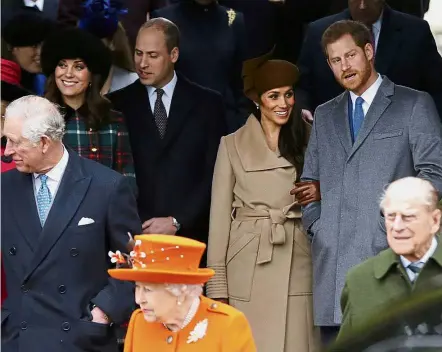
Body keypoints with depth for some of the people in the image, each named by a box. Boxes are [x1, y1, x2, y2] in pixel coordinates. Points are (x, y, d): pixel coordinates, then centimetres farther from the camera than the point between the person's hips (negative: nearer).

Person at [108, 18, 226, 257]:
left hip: (189, 236, 0)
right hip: (135, 237, 0)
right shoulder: (120, 105, 7)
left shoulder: (207, 104, 6)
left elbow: (215, 175, 2)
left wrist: (177, 222, -7)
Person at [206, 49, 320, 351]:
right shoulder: (233, 145, 2)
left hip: (296, 264, 2)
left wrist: (319, 193, -4)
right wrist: (218, 286, -6)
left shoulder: (305, 142, 11)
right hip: (248, 267, -2)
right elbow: (220, 216, -1)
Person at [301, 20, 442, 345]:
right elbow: (309, 179, 25)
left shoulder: (414, 105, 7)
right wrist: (315, 224, 8)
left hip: (390, 254, -4)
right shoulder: (325, 115, 23)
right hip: (333, 258, 4)